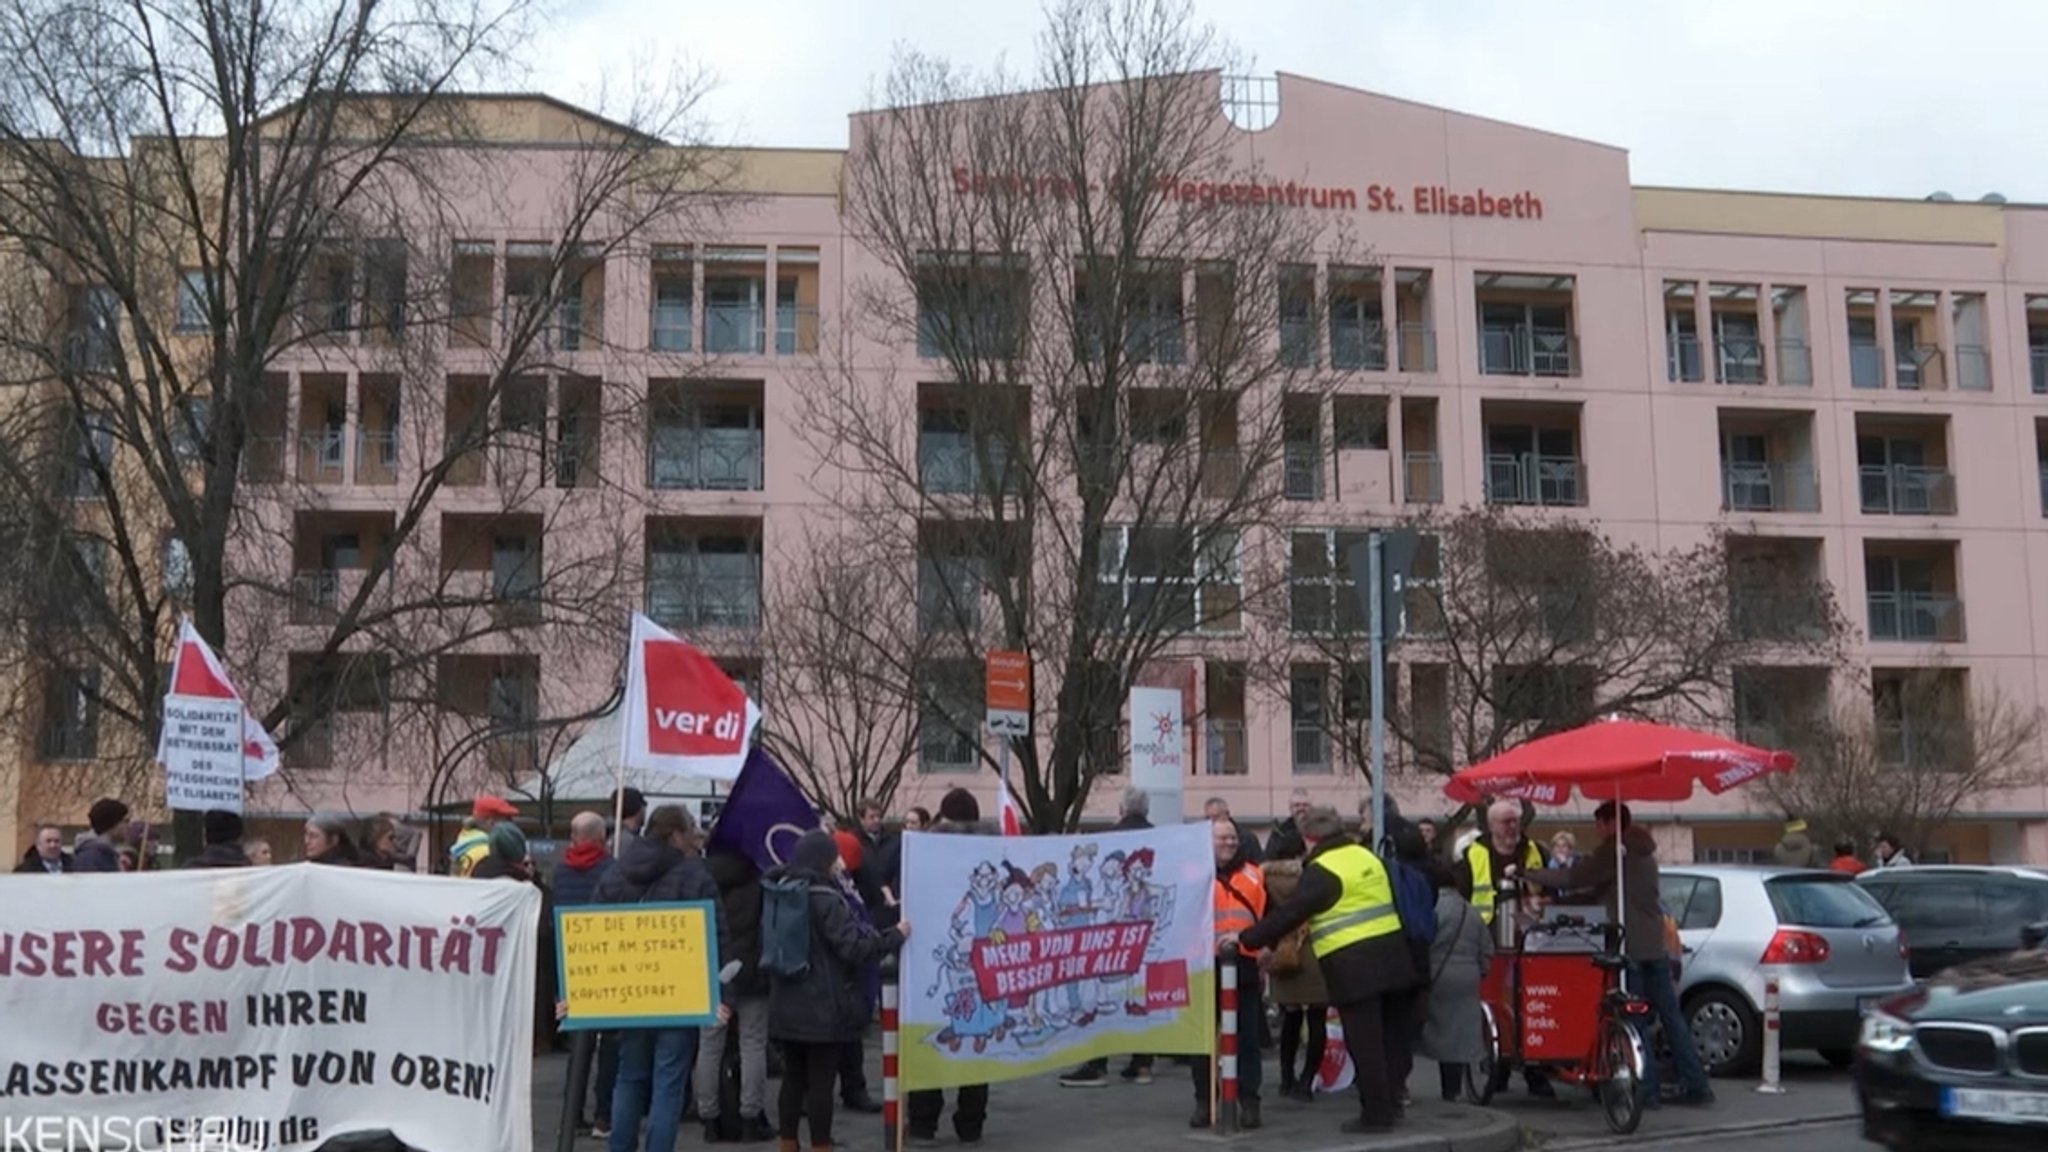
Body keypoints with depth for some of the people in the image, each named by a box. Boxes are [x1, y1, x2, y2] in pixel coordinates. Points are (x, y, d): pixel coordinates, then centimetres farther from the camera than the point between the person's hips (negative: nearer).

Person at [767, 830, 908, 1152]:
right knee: (821, 1082, -1)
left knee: (793, 1079, 13)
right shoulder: (825, 900, -16)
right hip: (823, 1008, -8)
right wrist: (896, 935, -7)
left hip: (787, 1006, 8)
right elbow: (855, 947, -18)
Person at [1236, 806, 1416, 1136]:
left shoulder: (1322, 871, -10)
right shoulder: (1365, 855, 14)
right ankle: (1386, 1106, 23)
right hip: (1387, 953, 8)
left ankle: (1376, 1114, 2)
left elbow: (1289, 913, -13)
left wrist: (1245, 939, -8)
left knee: (1363, 1042, -2)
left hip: (1353, 964, -8)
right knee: (1382, 1038, 16)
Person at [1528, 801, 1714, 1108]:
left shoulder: (1615, 851, -8)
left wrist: (1527, 874, -6)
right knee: (1671, 1016, 10)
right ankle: (1696, 1085, 10)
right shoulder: (1643, 853, 21)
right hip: (1656, 945, 8)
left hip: (1631, 945, -8)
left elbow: (1574, 878, -14)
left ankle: (1647, 1089, -3)